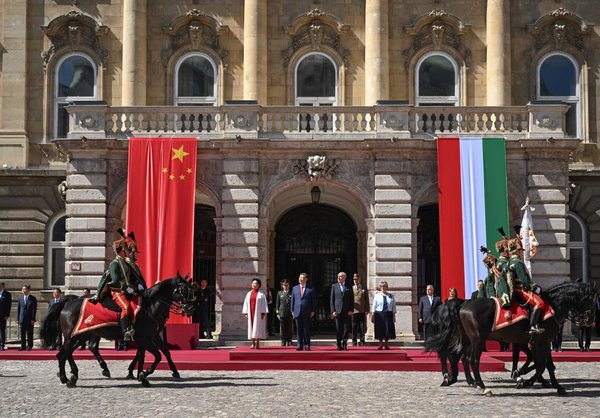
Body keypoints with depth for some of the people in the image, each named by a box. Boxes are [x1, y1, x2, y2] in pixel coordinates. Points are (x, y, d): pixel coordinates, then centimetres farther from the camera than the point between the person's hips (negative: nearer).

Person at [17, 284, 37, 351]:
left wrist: (33, 319, -10)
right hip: (22, 319, 4)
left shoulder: (33, 299, 0)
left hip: (30, 320, -3)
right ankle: (23, 346, 9)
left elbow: (34, 309, -4)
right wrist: (18, 319, 4)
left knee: (29, 333, 0)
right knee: (22, 334, 4)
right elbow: (18, 309, 12)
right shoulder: (20, 299, 12)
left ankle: (29, 346, 6)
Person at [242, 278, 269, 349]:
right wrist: (245, 313, 3)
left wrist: (263, 313, -10)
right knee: (251, 327, 1)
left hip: (258, 313, -4)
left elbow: (264, 304, -2)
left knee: (258, 327, -6)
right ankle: (253, 343, 4)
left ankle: (258, 343, -6)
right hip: (251, 313, 4)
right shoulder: (249, 294, 12)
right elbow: (246, 303, 12)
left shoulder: (261, 294, 1)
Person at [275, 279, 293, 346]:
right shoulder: (279, 293, 10)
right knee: (282, 328, 0)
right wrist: (277, 312, 4)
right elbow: (277, 303, 11)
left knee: (289, 328, 2)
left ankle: (289, 341, 9)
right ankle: (283, 341, 7)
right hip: (282, 312, 1)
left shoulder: (291, 293, 6)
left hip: (290, 313, -1)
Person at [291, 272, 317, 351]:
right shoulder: (295, 288, 12)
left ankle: (307, 345, 6)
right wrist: (292, 310, 6)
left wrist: (313, 311, -4)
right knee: (299, 330, 3)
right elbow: (293, 300, 12)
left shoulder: (310, 289, 3)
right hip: (297, 312, 2)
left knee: (307, 330, 0)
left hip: (307, 312, -2)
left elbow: (314, 301, 3)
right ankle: (300, 345, 7)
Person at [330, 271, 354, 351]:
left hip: (347, 311, 0)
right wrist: (333, 311, -3)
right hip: (337, 311, 0)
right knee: (338, 329, 1)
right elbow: (331, 300, 6)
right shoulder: (334, 287, 8)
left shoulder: (349, 287, 8)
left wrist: (351, 310, -4)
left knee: (346, 328, -3)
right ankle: (339, 345, 7)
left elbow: (352, 300, 7)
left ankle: (344, 344, 5)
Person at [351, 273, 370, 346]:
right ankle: (354, 343, 7)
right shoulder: (351, 289, 11)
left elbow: (367, 301, 10)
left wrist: (367, 310, 1)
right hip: (353, 311, 0)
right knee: (354, 328, 1)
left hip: (362, 312, 0)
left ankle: (361, 343, 5)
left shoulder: (364, 289, 11)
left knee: (362, 328, -1)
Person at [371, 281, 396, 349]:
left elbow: (394, 306, 8)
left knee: (388, 329, 0)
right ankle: (380, 344, 13)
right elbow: (374, 306, 3)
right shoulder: (377, 296, 3)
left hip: (388, 314, 1)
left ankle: (386, 344, 12)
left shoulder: (391, 296, 7)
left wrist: (394, 316, 3)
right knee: (380, 329, 2)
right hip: (379, 314, -1)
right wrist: (372, 315, -3)